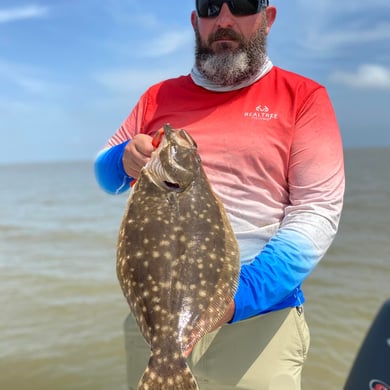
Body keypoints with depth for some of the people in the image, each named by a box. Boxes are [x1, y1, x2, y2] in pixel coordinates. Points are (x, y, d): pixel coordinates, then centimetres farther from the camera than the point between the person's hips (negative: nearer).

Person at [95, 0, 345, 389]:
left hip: (258, 317, -3)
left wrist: (239, 295, -22)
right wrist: (126, 160, -9)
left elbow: (318, 214, -10)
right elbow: (103, 172, 15)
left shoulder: (302, 96, -3)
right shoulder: (159, 97, 8)